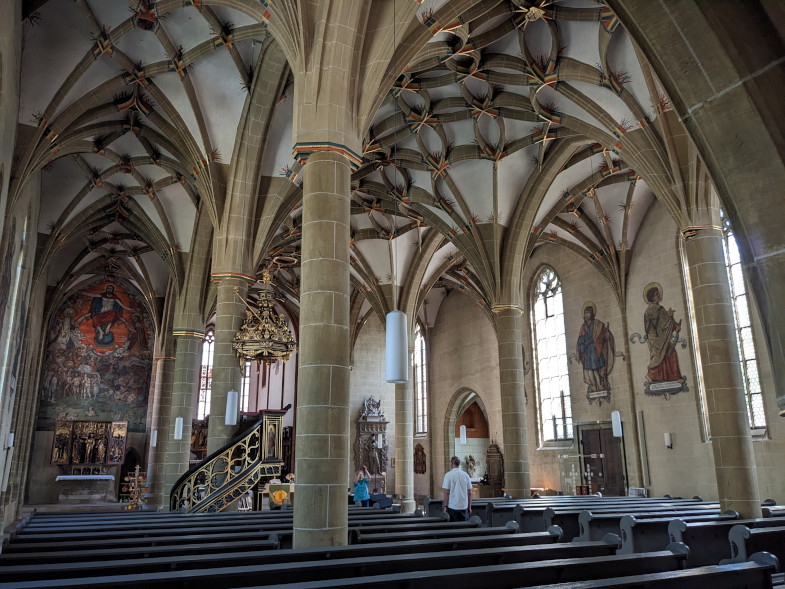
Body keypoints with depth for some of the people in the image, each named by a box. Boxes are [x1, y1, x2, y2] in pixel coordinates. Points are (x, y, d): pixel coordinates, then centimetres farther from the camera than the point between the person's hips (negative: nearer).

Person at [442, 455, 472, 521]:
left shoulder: (448, 475, -7)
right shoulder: (466, 475, 5)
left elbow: (447, 492, -9)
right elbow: (469, 493, 6)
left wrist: (445, 506, -2)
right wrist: (469, 507, 14)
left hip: (452, 507, -3)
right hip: (464, 507, 3)